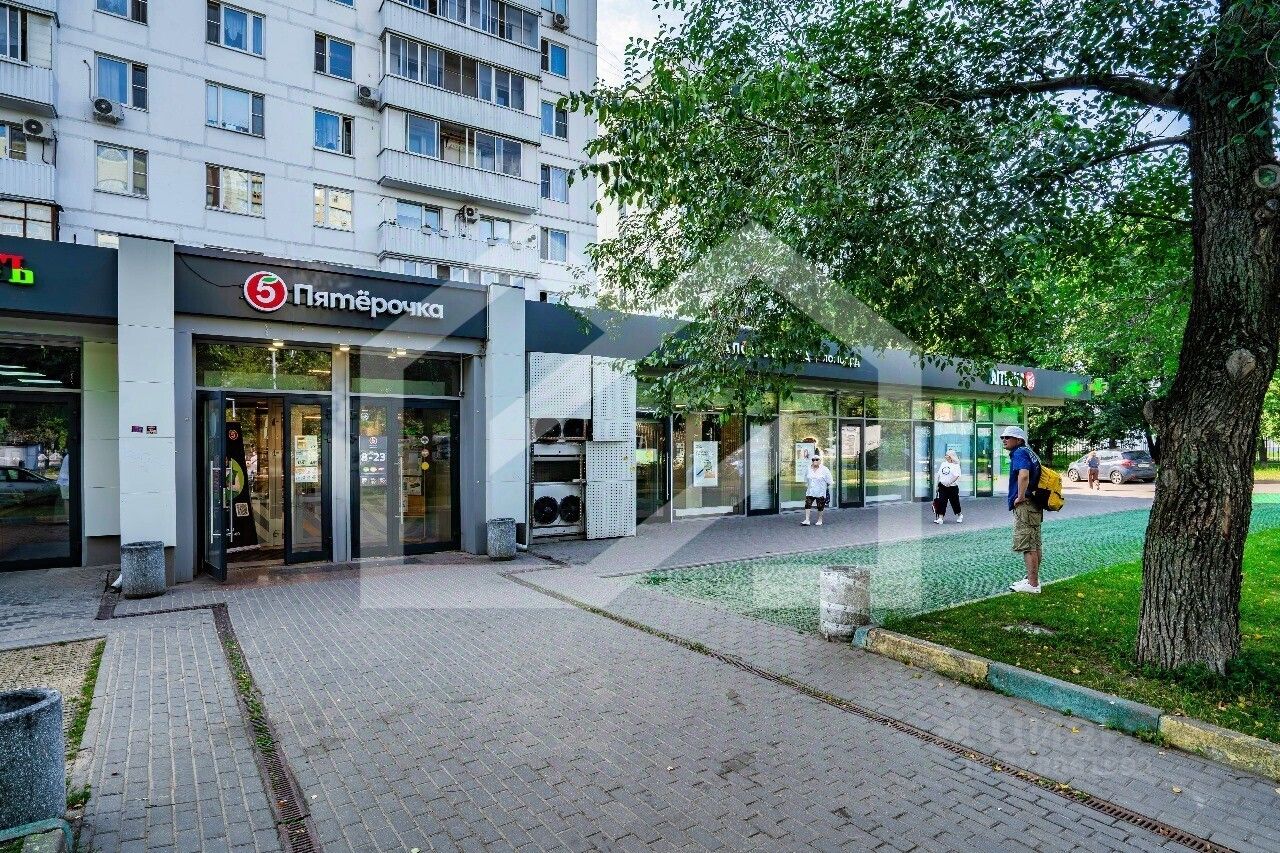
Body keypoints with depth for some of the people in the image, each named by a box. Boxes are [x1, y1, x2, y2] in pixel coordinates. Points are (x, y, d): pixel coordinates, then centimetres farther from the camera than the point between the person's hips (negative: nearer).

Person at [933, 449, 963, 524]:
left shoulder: (956, 465, -7)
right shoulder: (943, 464, 11)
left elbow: (957, 476, -20)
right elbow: (939, 475, 16)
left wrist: (950, 483, -29)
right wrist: (937, 485, 13)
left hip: (953, 487, -4)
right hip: (943, 487, 5)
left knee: (955, 502, 7)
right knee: (941, 502, -3)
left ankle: (960, 515, 32)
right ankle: (940, 518, -3)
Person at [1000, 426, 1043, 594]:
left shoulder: (1019, 453, -14)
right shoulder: (1028, 453, 18)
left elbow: (1023, 475, -33)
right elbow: (1033, 474, 28)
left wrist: (1020, 497, -23)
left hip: (1025, 505, -11)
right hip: (1034, 505, 11)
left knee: (1027, 546, -7)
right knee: (1034, 545, 16)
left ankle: (1032, 585, -5)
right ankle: (1033, 579, 26)